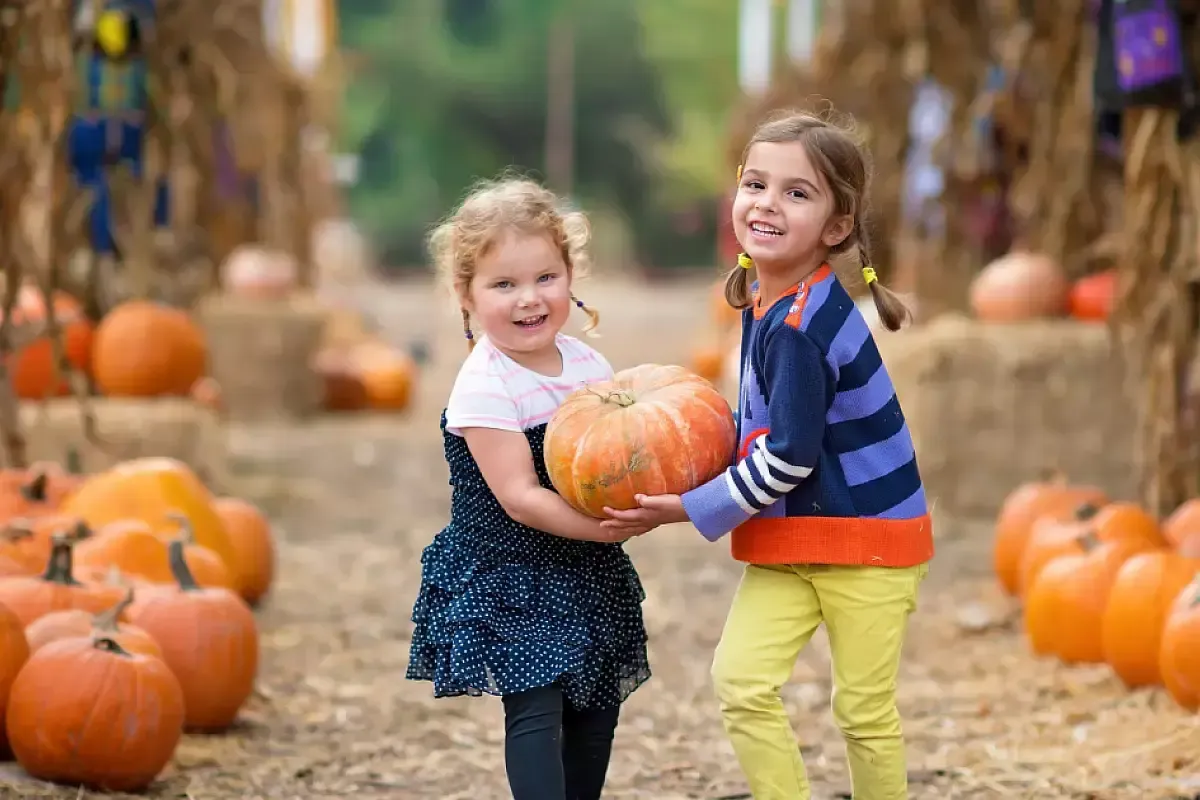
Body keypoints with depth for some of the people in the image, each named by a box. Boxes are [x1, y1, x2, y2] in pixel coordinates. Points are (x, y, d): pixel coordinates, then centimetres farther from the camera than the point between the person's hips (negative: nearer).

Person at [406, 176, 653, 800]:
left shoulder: (588, 362, 1)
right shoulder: (484, 387, -18)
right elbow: (519, 496, -21)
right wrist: (607, 528, -26)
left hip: (590, 577, 7)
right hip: (509, 578, -7)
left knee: (597, 705, 11)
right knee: (536, 707, -14)